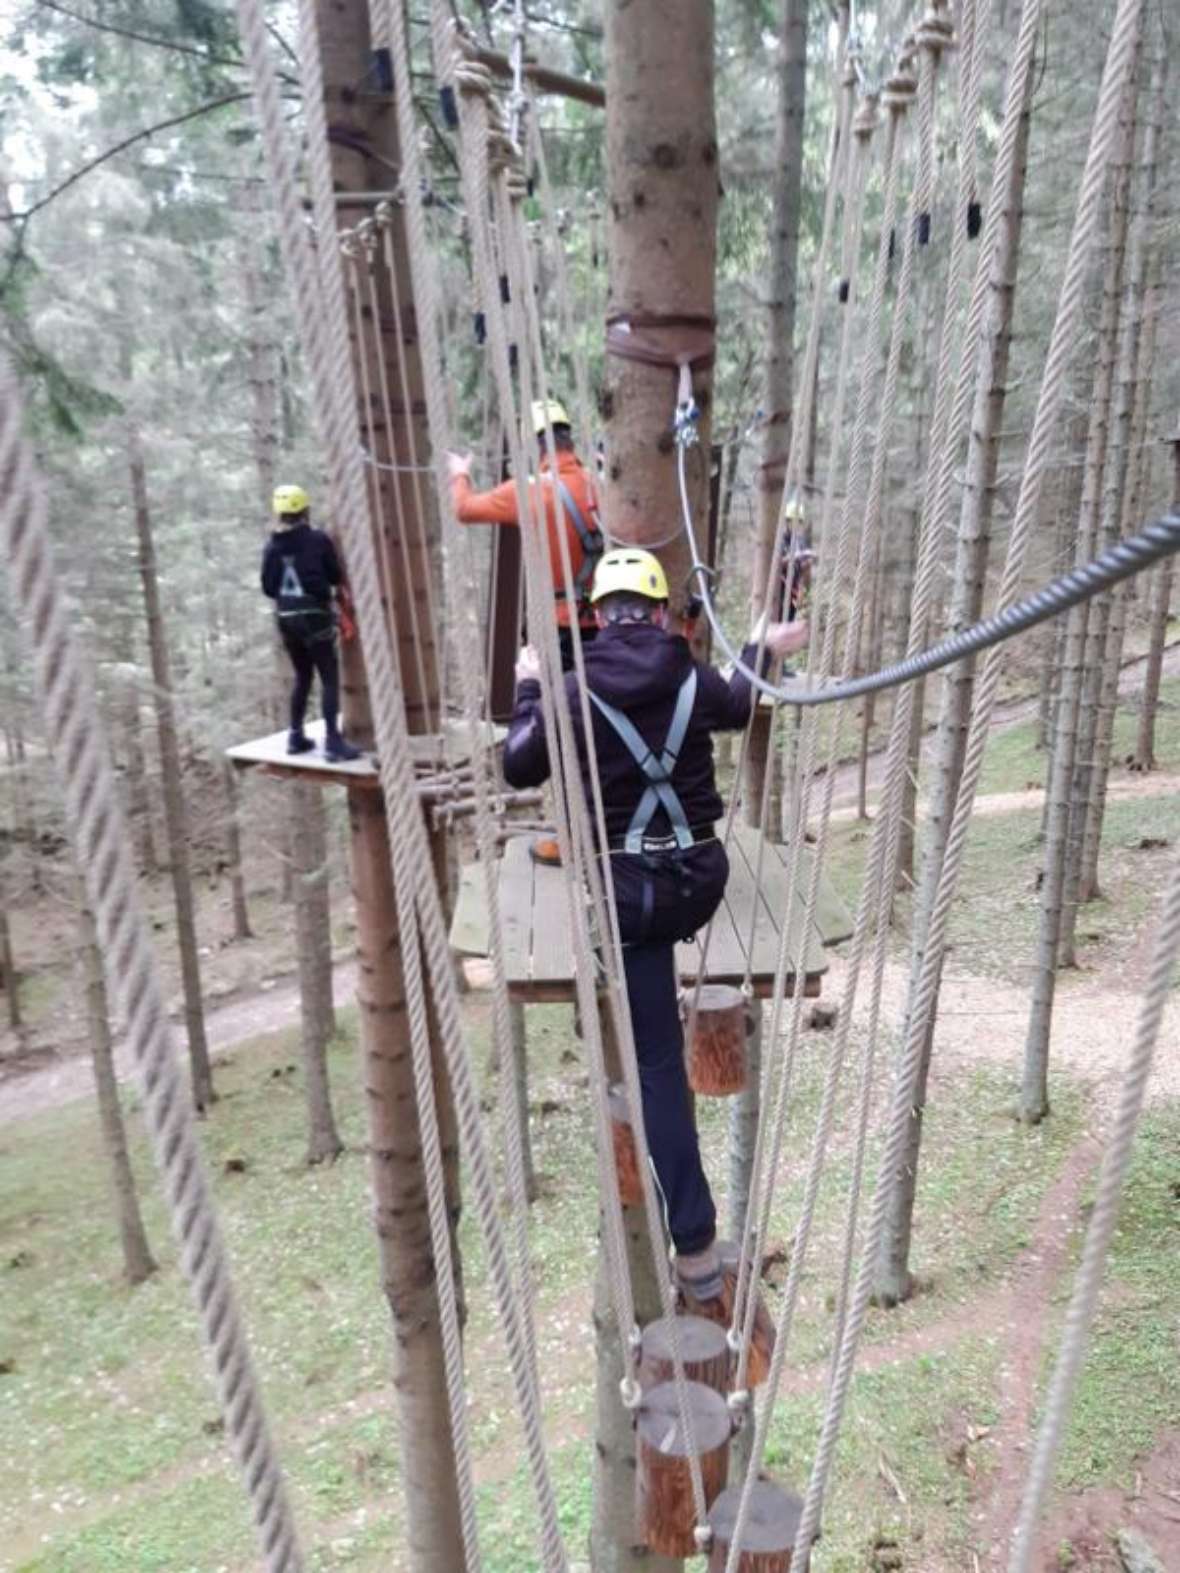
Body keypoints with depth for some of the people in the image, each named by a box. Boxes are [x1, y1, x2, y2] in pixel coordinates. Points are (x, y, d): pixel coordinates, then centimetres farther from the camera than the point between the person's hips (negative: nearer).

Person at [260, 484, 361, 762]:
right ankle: (333, 741, -7)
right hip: (314, 615, -5)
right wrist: (337, 591, 15)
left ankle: (296, 736, 24)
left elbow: (268, 587, 5)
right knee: (330, 678, -2)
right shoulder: (318, 540, -8)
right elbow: (336, 576, -5)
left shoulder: (273, 546, 4)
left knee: (302, 676, 20)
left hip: (286, 617, 6)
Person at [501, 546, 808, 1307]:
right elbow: (739, 705, 25)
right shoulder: (697, 680, 0)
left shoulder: (574, 692, -8)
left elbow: (519, 769, 6)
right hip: (703, 879, 3)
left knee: (659, 1062, 4)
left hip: (631, 894, -3)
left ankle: (697, 1246, 9)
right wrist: (765, 651, 44)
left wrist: (527, 689, 21)